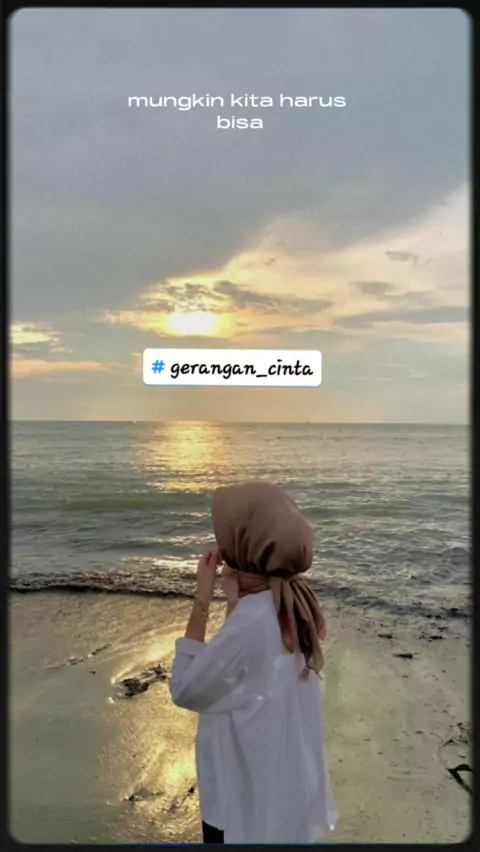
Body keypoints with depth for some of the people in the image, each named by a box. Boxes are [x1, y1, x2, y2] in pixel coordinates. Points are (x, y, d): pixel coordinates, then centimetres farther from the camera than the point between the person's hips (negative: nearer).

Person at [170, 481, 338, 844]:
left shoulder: (251, 622, -32)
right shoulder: (293, 605, -5)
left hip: (250, 803, -7)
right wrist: (235, 600, -4)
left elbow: (185, 690, -20)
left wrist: (202, 599, -22)